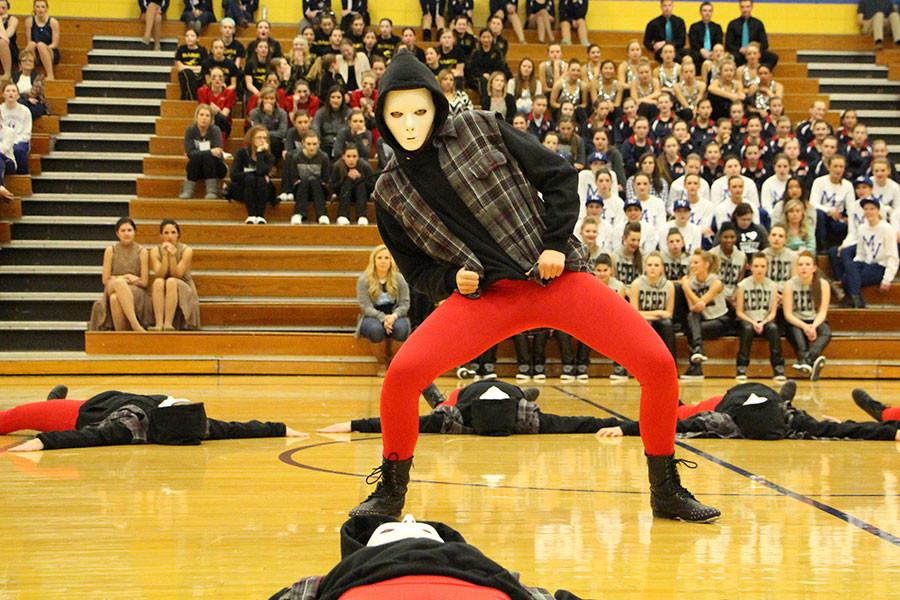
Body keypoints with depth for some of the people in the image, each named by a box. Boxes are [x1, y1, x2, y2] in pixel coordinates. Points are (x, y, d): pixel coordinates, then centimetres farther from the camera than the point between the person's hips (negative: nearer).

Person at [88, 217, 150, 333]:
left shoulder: (141, 252, 6)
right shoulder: (110, 251, 10)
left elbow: (144, 282, 2)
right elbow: (105, 280, 7)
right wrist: (122, 279, -4)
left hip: (136, 292, -1)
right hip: (113, 289, 1)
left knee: (116, 298, -37)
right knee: (118, 283, -38)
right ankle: (135, 324, -50)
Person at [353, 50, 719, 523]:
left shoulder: (479, 129, 1)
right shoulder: (390, 192, 6)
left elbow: (558, 175, 4)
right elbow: (418, 271, 14)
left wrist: (556, 243, -6)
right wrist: (453, 279, -7)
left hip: (557, 275, 0)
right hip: (484, 293, 0)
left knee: (658, 365, -13)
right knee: (402, 374, -23)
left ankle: (666, 493, 8)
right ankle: (391, 491, 2)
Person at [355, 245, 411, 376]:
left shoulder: (399, 279, -1)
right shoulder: (364, 280, -6)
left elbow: (405, 304, -4)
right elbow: (366, 306, -11)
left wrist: (394, 316, -25)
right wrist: (383, 318, -27)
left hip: (394, 316, 1)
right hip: (372, 317, -1)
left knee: (401, 328, -35)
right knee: (375, 329, -38)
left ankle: (393, 361, -7)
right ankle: (381, 363, -10)